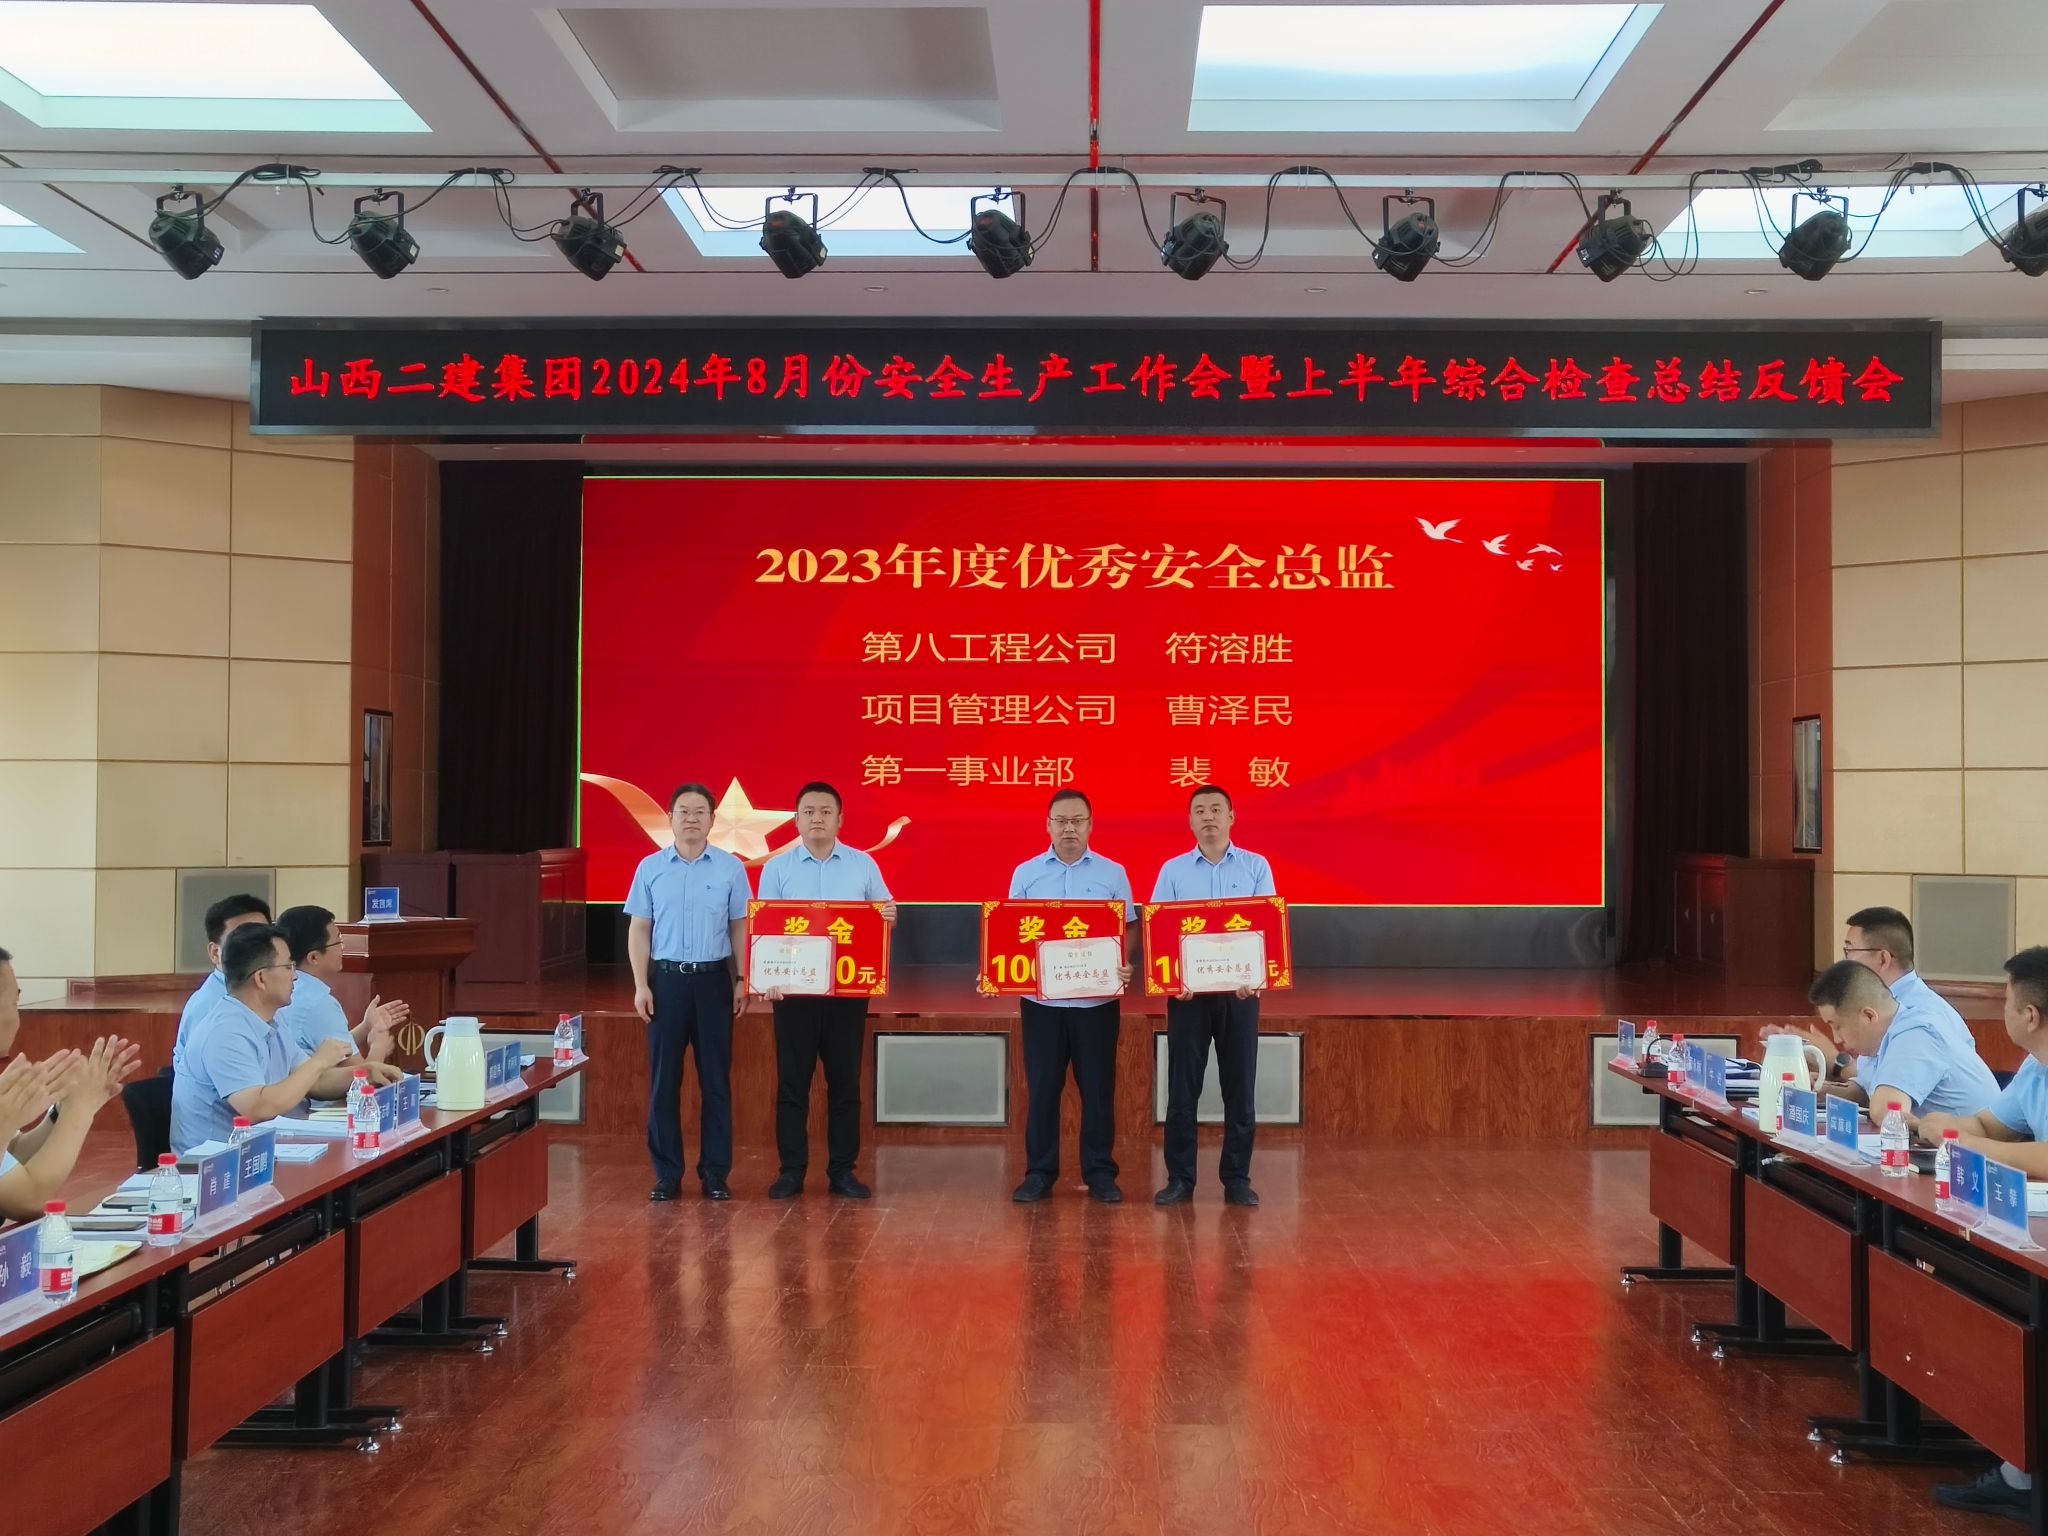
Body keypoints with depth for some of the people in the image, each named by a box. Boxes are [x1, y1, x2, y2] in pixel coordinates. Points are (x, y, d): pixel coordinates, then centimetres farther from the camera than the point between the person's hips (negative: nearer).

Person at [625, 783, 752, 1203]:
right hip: (666, 979, 1)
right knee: (663, 1079, 3)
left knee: (715, 1079, 3)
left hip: (714, 979, 0)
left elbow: (740, 928, 5)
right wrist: (641, 985, -3)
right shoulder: (650, 868, 4)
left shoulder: (731, 868, 3)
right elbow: (639, 930, 5)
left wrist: (741, 979, -2)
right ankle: (666, 1174, 11)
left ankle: (715, 1173, 11)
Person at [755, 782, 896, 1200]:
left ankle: (842, 1170, 12)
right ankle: (792, 1170, 9)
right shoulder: (777, 868, 4)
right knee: (792, 1081, 1)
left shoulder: (863, 865, 6)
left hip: (849, 988, 1)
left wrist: (889, 916, -15)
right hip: (794, 987, -1)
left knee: (845, 1080, 5)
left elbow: (885, 915, 9)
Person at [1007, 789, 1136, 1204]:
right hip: (1041, 998, 1)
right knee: (1041, 1088, 4)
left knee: (1098, 1088, 4)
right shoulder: (1026, 874, 6)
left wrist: (1126, 967, -16)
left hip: (1097, 999, 0)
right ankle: (1039, 1173, 13)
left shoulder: (1113, 874, 4)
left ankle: (1100, 1173, 13)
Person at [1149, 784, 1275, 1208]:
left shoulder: (1257, 867, 4)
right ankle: (1180, 1177, 9)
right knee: (1182, 1086, 1)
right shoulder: (1172, 870, 4)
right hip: (1188, 990, 0)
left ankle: (1237, 1178, 13)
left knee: (1239, 1086, 4)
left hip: (1239, 990, 0)